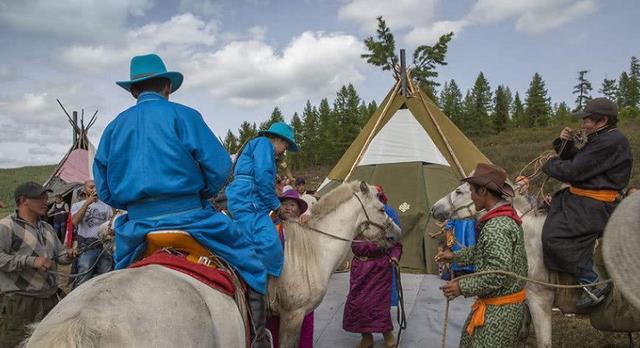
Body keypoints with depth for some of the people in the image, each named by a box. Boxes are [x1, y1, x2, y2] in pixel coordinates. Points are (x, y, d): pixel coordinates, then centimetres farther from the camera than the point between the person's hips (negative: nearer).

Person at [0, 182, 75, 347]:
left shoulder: (47, 228, 17)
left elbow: (59, 254, 24)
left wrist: (68, 255, 1)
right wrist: (31, 261, -22)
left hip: (50, 299, 7)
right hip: (19, 302, -7)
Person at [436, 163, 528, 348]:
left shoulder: (496, 227, -27)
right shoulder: (505, 216, 5)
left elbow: (498, 274, -29)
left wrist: (462, 287, -21)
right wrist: (455, 256, 15)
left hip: (500, 309, -10)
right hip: (494, 304, 10)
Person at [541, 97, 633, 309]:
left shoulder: (611, 141, -18)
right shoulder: (601, 139, 16)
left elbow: (573, 171, -21)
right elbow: (575, 160, 22)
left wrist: (548, 165, -3)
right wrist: (565, 143, 4)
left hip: (594, 206, -11)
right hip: (581, 198, 11)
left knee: (555, 236, -23)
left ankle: (593, 284, -11)